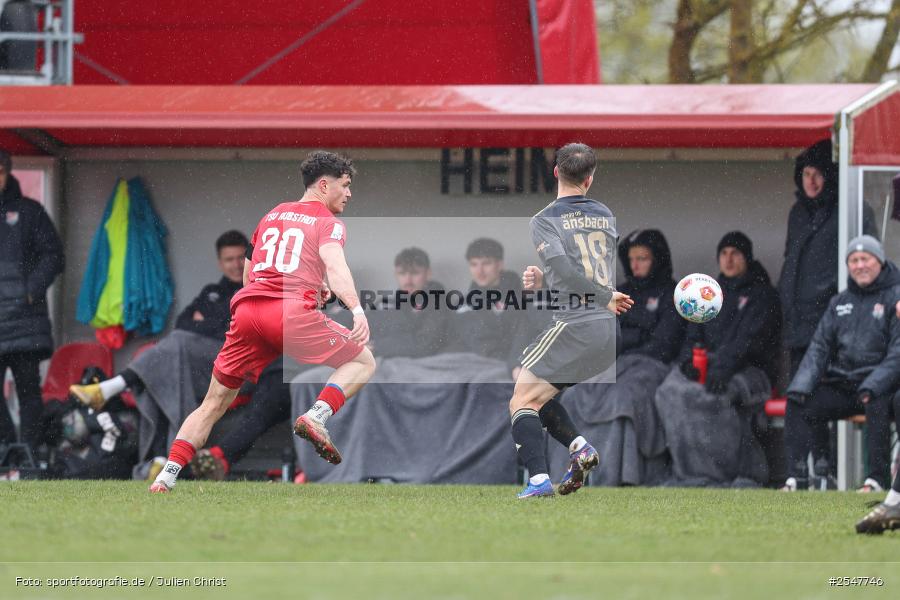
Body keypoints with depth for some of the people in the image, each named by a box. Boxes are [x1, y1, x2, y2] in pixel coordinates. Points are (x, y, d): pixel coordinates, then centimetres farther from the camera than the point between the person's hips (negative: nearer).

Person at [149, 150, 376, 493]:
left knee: (213, 404, 13)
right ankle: (317, 416, -14)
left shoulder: (272, 216, 29)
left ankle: (167, 474, 1)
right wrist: (356, 309, -26)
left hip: (246, 310, 5)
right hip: (292, 313, -5)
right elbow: (334, 265, -12)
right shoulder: (328, 223, 9)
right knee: (363, 361, 10)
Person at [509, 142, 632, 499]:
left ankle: (538, 479, -20)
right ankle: (580, 448, -1)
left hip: (576, 323, -7)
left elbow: (565, 271, -19)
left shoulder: (545, 221, -5)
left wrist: (606, 298, -10)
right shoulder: (606, 217, 16)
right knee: (538, 397, 20)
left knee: (521, 403, -2)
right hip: (610, 331, 7)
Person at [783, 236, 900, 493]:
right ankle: (797, 477, -13)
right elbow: (820, 347, 13)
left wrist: (872, 387, -25)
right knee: (798, 404, -12)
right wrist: (801, 386, -4)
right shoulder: (840, 302, 18)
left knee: (877, 404, -37)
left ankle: (877, 478, -32)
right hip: (841, 383, 6)